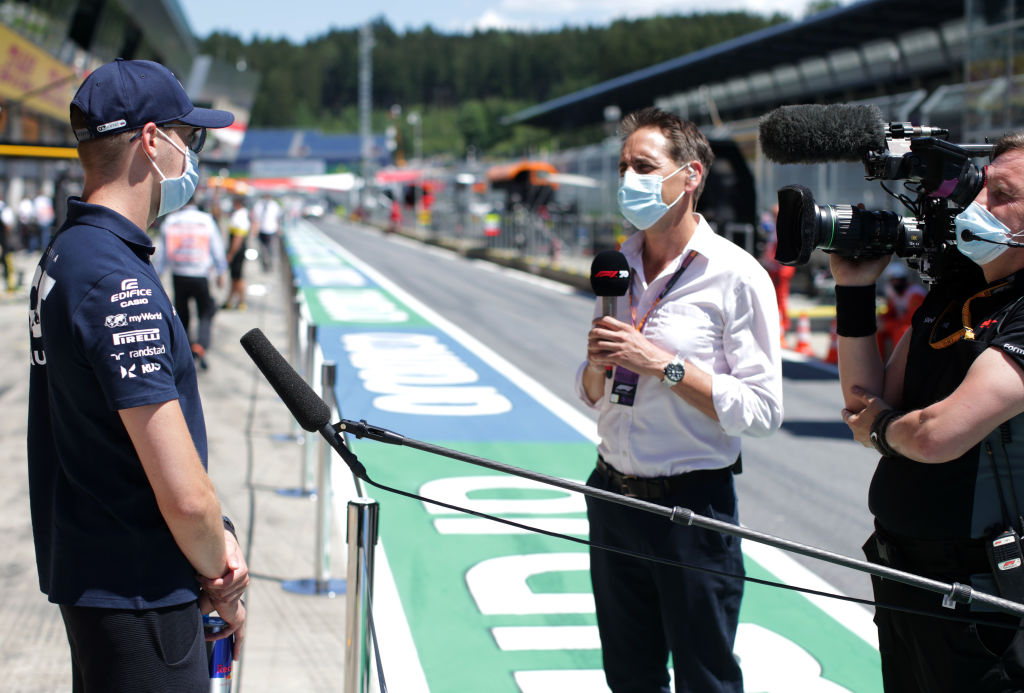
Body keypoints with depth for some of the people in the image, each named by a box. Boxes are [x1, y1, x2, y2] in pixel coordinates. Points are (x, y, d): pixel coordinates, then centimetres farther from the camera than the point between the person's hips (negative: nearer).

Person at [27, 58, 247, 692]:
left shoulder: (65, 254, 9)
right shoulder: (119, 285, -23)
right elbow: (183, 493, -24)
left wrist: (216, 537, 1)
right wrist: (221, 581, -7)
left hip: (87, 567, 10)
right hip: (139, 594, -10)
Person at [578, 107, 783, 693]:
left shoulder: (737, 276, -12)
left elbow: (763, 411, -18)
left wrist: (665, 365, -20)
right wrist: (598, 363, -7)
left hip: (693, 505, -6)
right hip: (613, 492, 6)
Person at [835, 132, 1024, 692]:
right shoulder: (952, 292, 9)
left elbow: (939, 435, -28)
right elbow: (871, 404, 7)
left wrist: (880, 428, -6)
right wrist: (854, 290, 0)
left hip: (975, 591, -8)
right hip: (902, 576, 8)